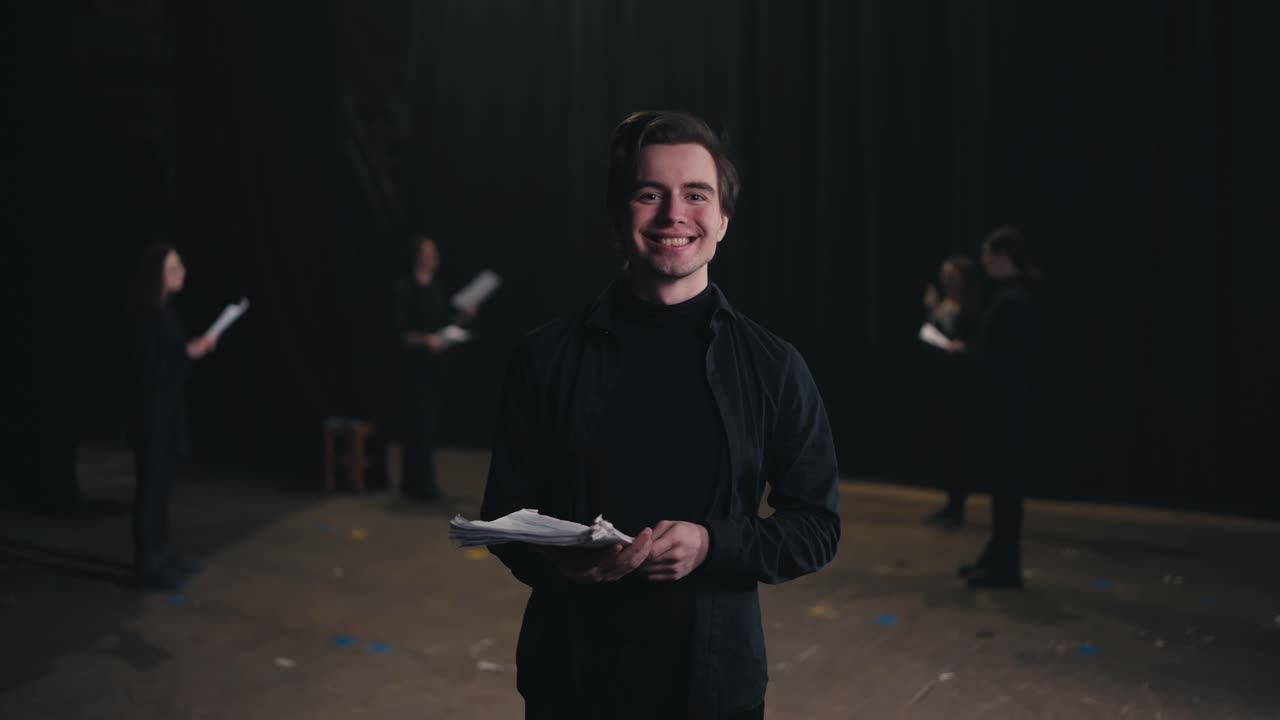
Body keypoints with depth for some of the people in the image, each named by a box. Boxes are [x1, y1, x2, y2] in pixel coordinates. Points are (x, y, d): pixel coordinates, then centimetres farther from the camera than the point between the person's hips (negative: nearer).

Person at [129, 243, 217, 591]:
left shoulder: (165, 310, 10)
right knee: (152, 484, -3)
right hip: (152, 411, -9)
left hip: (169, 408, 9)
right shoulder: (148, 317, -18)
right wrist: (188, 353, -19)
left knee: (164, 483, 15)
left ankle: (161, 551, 24)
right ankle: (147, 562, 4)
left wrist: (195, 347, 4)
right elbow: (147, 369, -21)